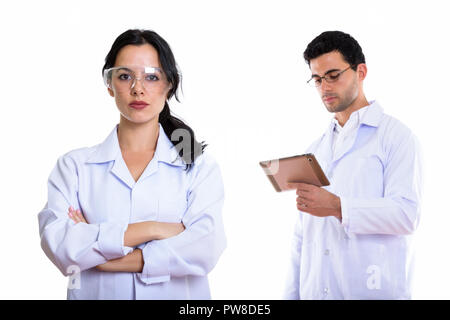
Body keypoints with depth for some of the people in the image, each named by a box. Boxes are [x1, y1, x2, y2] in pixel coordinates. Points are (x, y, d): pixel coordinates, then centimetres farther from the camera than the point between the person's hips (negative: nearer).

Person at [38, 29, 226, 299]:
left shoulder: (200, 166, 6)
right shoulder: (75, 166, 8)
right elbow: (56, 242, -6)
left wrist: (96, 256, -7)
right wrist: (150, 229, -9)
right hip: (97, 294, 1)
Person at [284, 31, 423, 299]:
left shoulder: (395, 135, -2)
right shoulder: (316, 149, 17)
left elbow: (407, 213, -14)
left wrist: (339, 207, -24)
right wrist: (292, 293, 9)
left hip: (374, 290, -5)